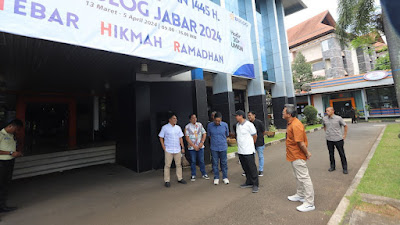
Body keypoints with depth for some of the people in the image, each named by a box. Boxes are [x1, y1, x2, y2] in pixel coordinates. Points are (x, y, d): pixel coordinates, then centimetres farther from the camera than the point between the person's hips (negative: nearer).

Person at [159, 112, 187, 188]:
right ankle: (167, 181, 15)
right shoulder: (165, 127, -5)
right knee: (167, 165, 2)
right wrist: (164, 148, -7)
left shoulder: (178, 127, 7)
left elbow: (180, 138, 11)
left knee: (179, 164, 11)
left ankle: (180, 178, 24)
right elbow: (161, 138, -2)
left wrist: (182, 147, 7)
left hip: (177, 150, 4)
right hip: (168, 150, -4)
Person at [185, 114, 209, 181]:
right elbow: (187, 138, -9)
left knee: (201, 161, 9)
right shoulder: (187, 127, -6)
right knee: (193, 161, 8)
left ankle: (204, 174, 25)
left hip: (200, 146, 2)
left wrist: (202, 142, -9)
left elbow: (204, 134, 4)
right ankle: (193, 175, 22)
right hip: (192, 147, -2)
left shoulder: (200, 125, 3)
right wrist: (194, 146, -13)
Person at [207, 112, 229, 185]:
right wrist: (214, 141, 8)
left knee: (224, 163, 10)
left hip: (223, 147, 0)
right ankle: (216, 178, 25)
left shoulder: (225, 125, -7)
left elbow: (227, 135, 8)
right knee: (215, 163, 9)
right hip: (214, 148, 0)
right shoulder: (210, 125, -7)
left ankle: (225, 177, 27)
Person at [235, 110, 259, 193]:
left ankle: (255, 185, 17)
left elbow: (255, 136, -2)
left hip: (248, 151, -7)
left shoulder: (249, 124, -13)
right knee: (245, 168, 17)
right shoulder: (237, 125, 8)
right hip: (240, 151, 7)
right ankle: (249, 182, 31)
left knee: (252, 168, 4)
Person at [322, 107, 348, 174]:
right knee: (331, 154, 12)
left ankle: (345, 168, 19)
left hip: (338, 139, -2)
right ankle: (332, 166, 26)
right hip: (329, 139, 3)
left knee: (342, 154, 6)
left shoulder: (338, 118, -8)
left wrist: (344, 135, 2)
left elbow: (345, 126, 3)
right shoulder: (324, 119, 0)